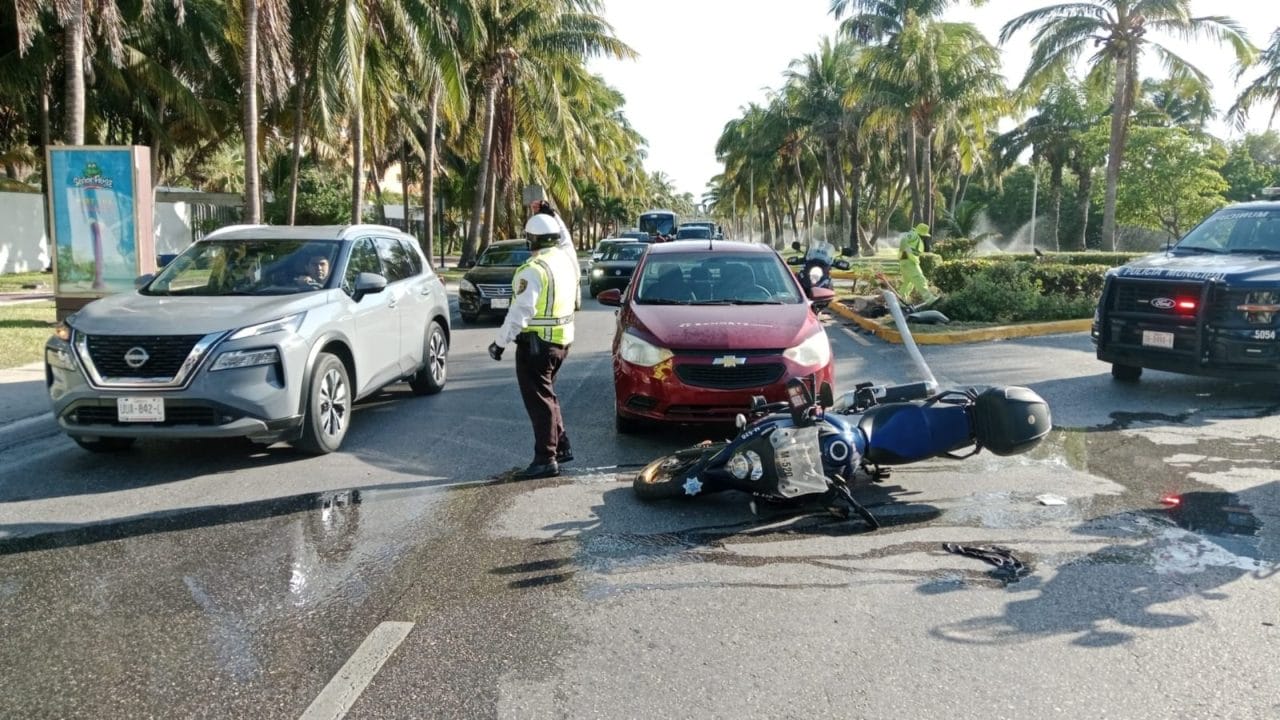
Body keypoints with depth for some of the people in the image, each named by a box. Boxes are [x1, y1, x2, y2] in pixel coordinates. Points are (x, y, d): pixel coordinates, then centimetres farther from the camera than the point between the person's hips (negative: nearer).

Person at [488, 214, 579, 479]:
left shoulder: (534, 270, -19)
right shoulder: (568, 260, 4)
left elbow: (520, 311, -22)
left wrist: (500, 341, -15)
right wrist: (555, 221, 33)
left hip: (536, 343, -8)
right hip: (561, 340, 8)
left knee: (539, 400, -2)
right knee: (547, 394, 21)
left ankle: (546, 459, 1)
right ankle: (561, 447, 26)